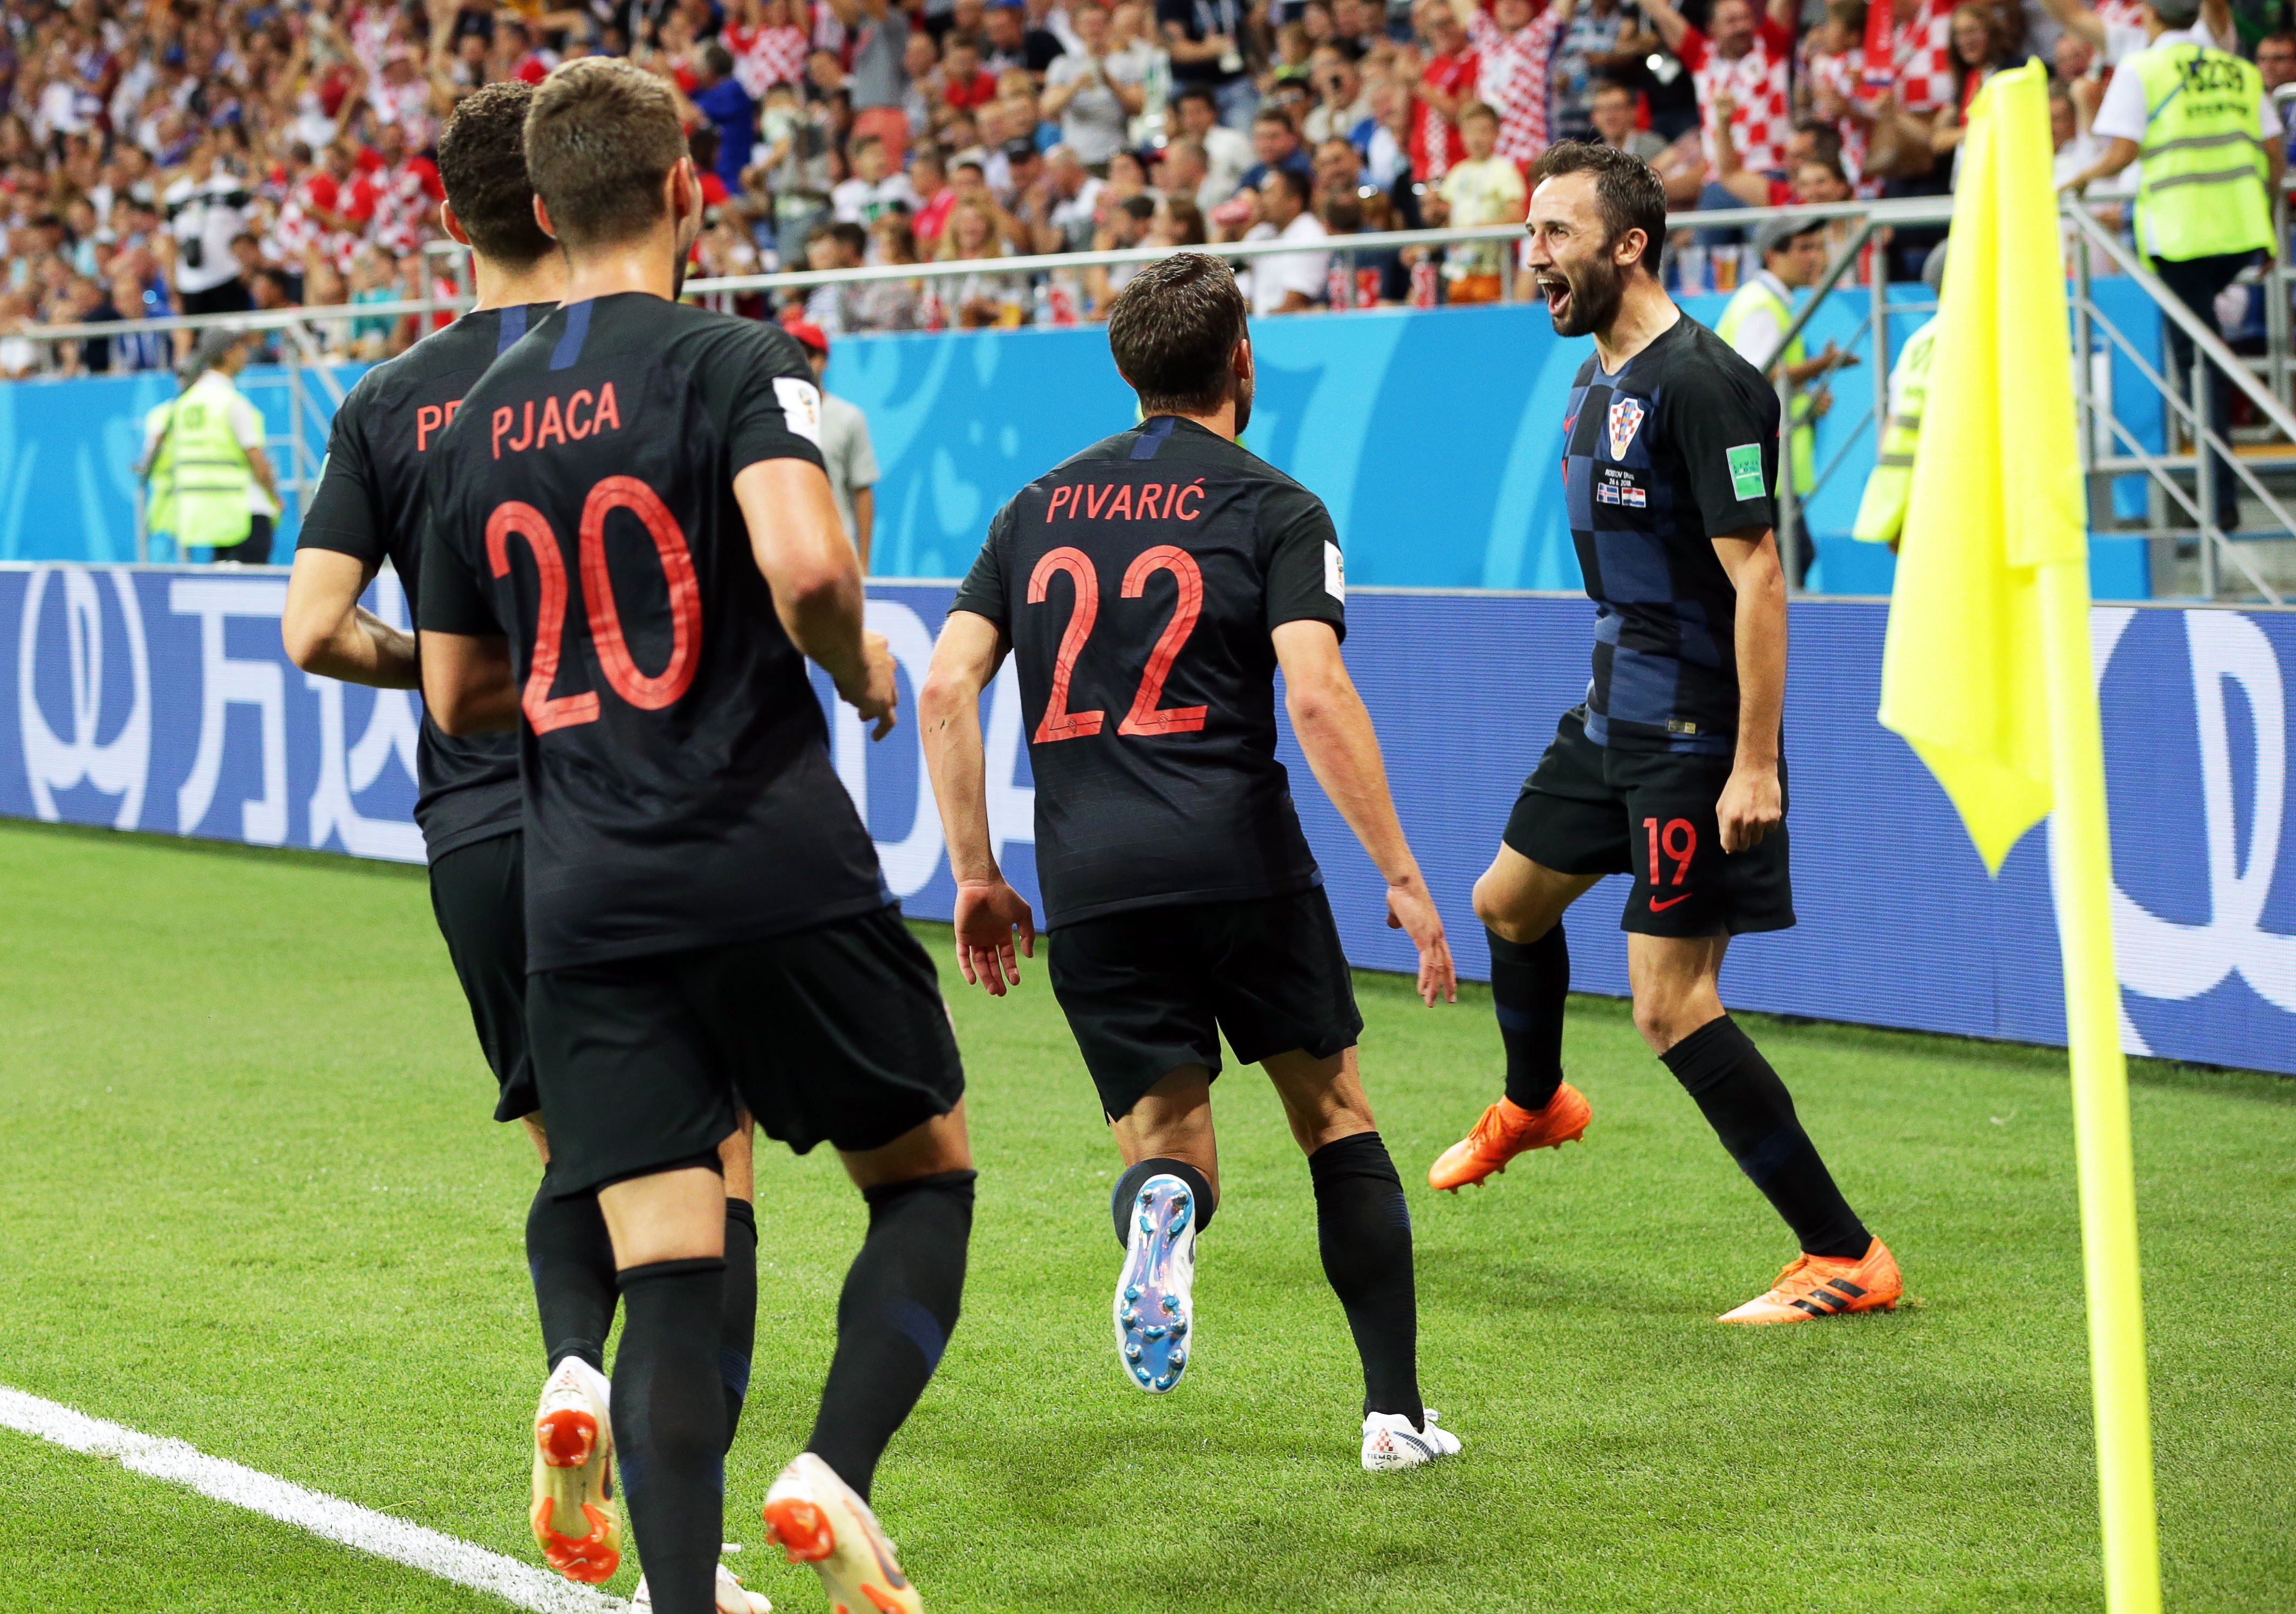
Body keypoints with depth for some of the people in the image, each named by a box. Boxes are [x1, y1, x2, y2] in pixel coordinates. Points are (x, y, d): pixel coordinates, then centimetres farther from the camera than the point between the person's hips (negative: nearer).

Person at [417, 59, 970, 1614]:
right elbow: (805, 565, -23)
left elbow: (457, 691, 19)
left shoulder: (475, 421, 13)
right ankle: (835, 1476, -8)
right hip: (776, 871, -4)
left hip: (584, 904, 4)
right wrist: (860, 668, -2)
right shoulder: (735, 361, -6)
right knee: (927, 1179, 13)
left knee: (667, 1279, 1)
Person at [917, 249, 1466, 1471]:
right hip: (1242, 862, -3)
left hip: (1087, 880, 3)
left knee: (1166, 1141, 11)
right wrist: (1402, 876, -9)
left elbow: (944, 689, 7)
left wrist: (975, 874, 12)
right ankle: (1395, 1409, 11)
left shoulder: (1038, 507, 14)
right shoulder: (1274, 510, 1)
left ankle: (1162, 1205, -27)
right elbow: (1315, 695, -13)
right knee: (1334, 1112, 14)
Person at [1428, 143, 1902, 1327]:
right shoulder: (1599, 375, 10)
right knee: (1508, 902, 26)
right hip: (1613, 717, 10)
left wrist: (1755, 765, -27)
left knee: (1670, 1003, -12)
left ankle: (1847, 1259, -7)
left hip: (1694, 739, -10)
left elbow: (1757, 577, -23)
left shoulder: (1702, 384, -20)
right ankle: (1532, 1106, 57)